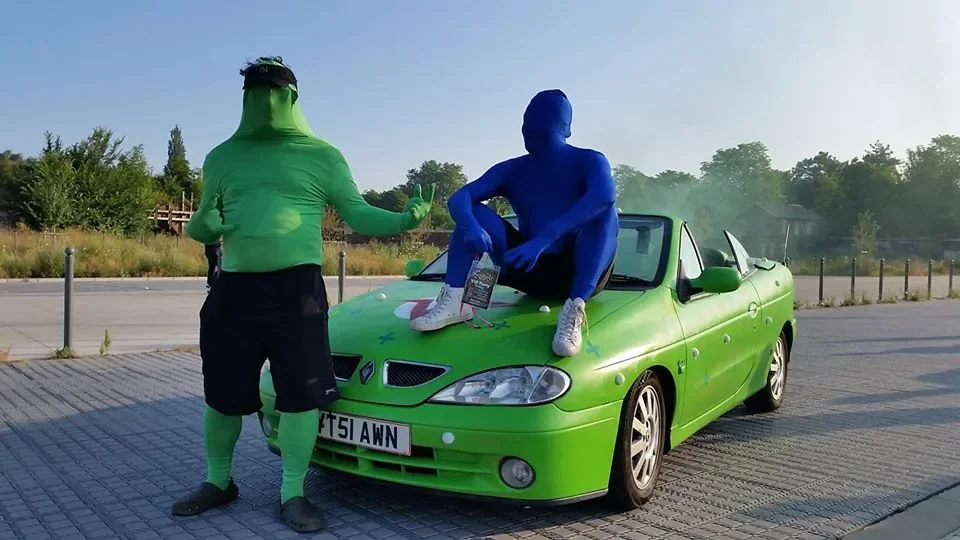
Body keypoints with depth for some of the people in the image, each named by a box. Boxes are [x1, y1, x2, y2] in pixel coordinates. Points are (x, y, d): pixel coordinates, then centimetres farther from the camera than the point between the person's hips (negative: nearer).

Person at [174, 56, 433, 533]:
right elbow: (204, 223, 18)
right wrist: (202, 227, -8)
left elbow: (357, 215, 6)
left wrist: (406, 219, -11)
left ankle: (292, 494, 11)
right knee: (222, 394, 8)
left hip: (296, 285, -2)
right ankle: (218, 482, 29)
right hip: (234, 287, 3)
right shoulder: (223, 156, 15)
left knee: (301, 392, -4)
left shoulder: (322, 155, 8)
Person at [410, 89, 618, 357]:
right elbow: (459, 198, -10)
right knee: (473, 213, -11)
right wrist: (472, 227, -34)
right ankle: (454, 302, -27)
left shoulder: (588, 161, -8)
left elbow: (605, 195, -32)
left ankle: (575, 310, -44)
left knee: (604, 210, -30)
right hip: (532, 272, 4)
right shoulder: (512, 170, 4)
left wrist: (543, 240, -41)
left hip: (579, 273, -3)